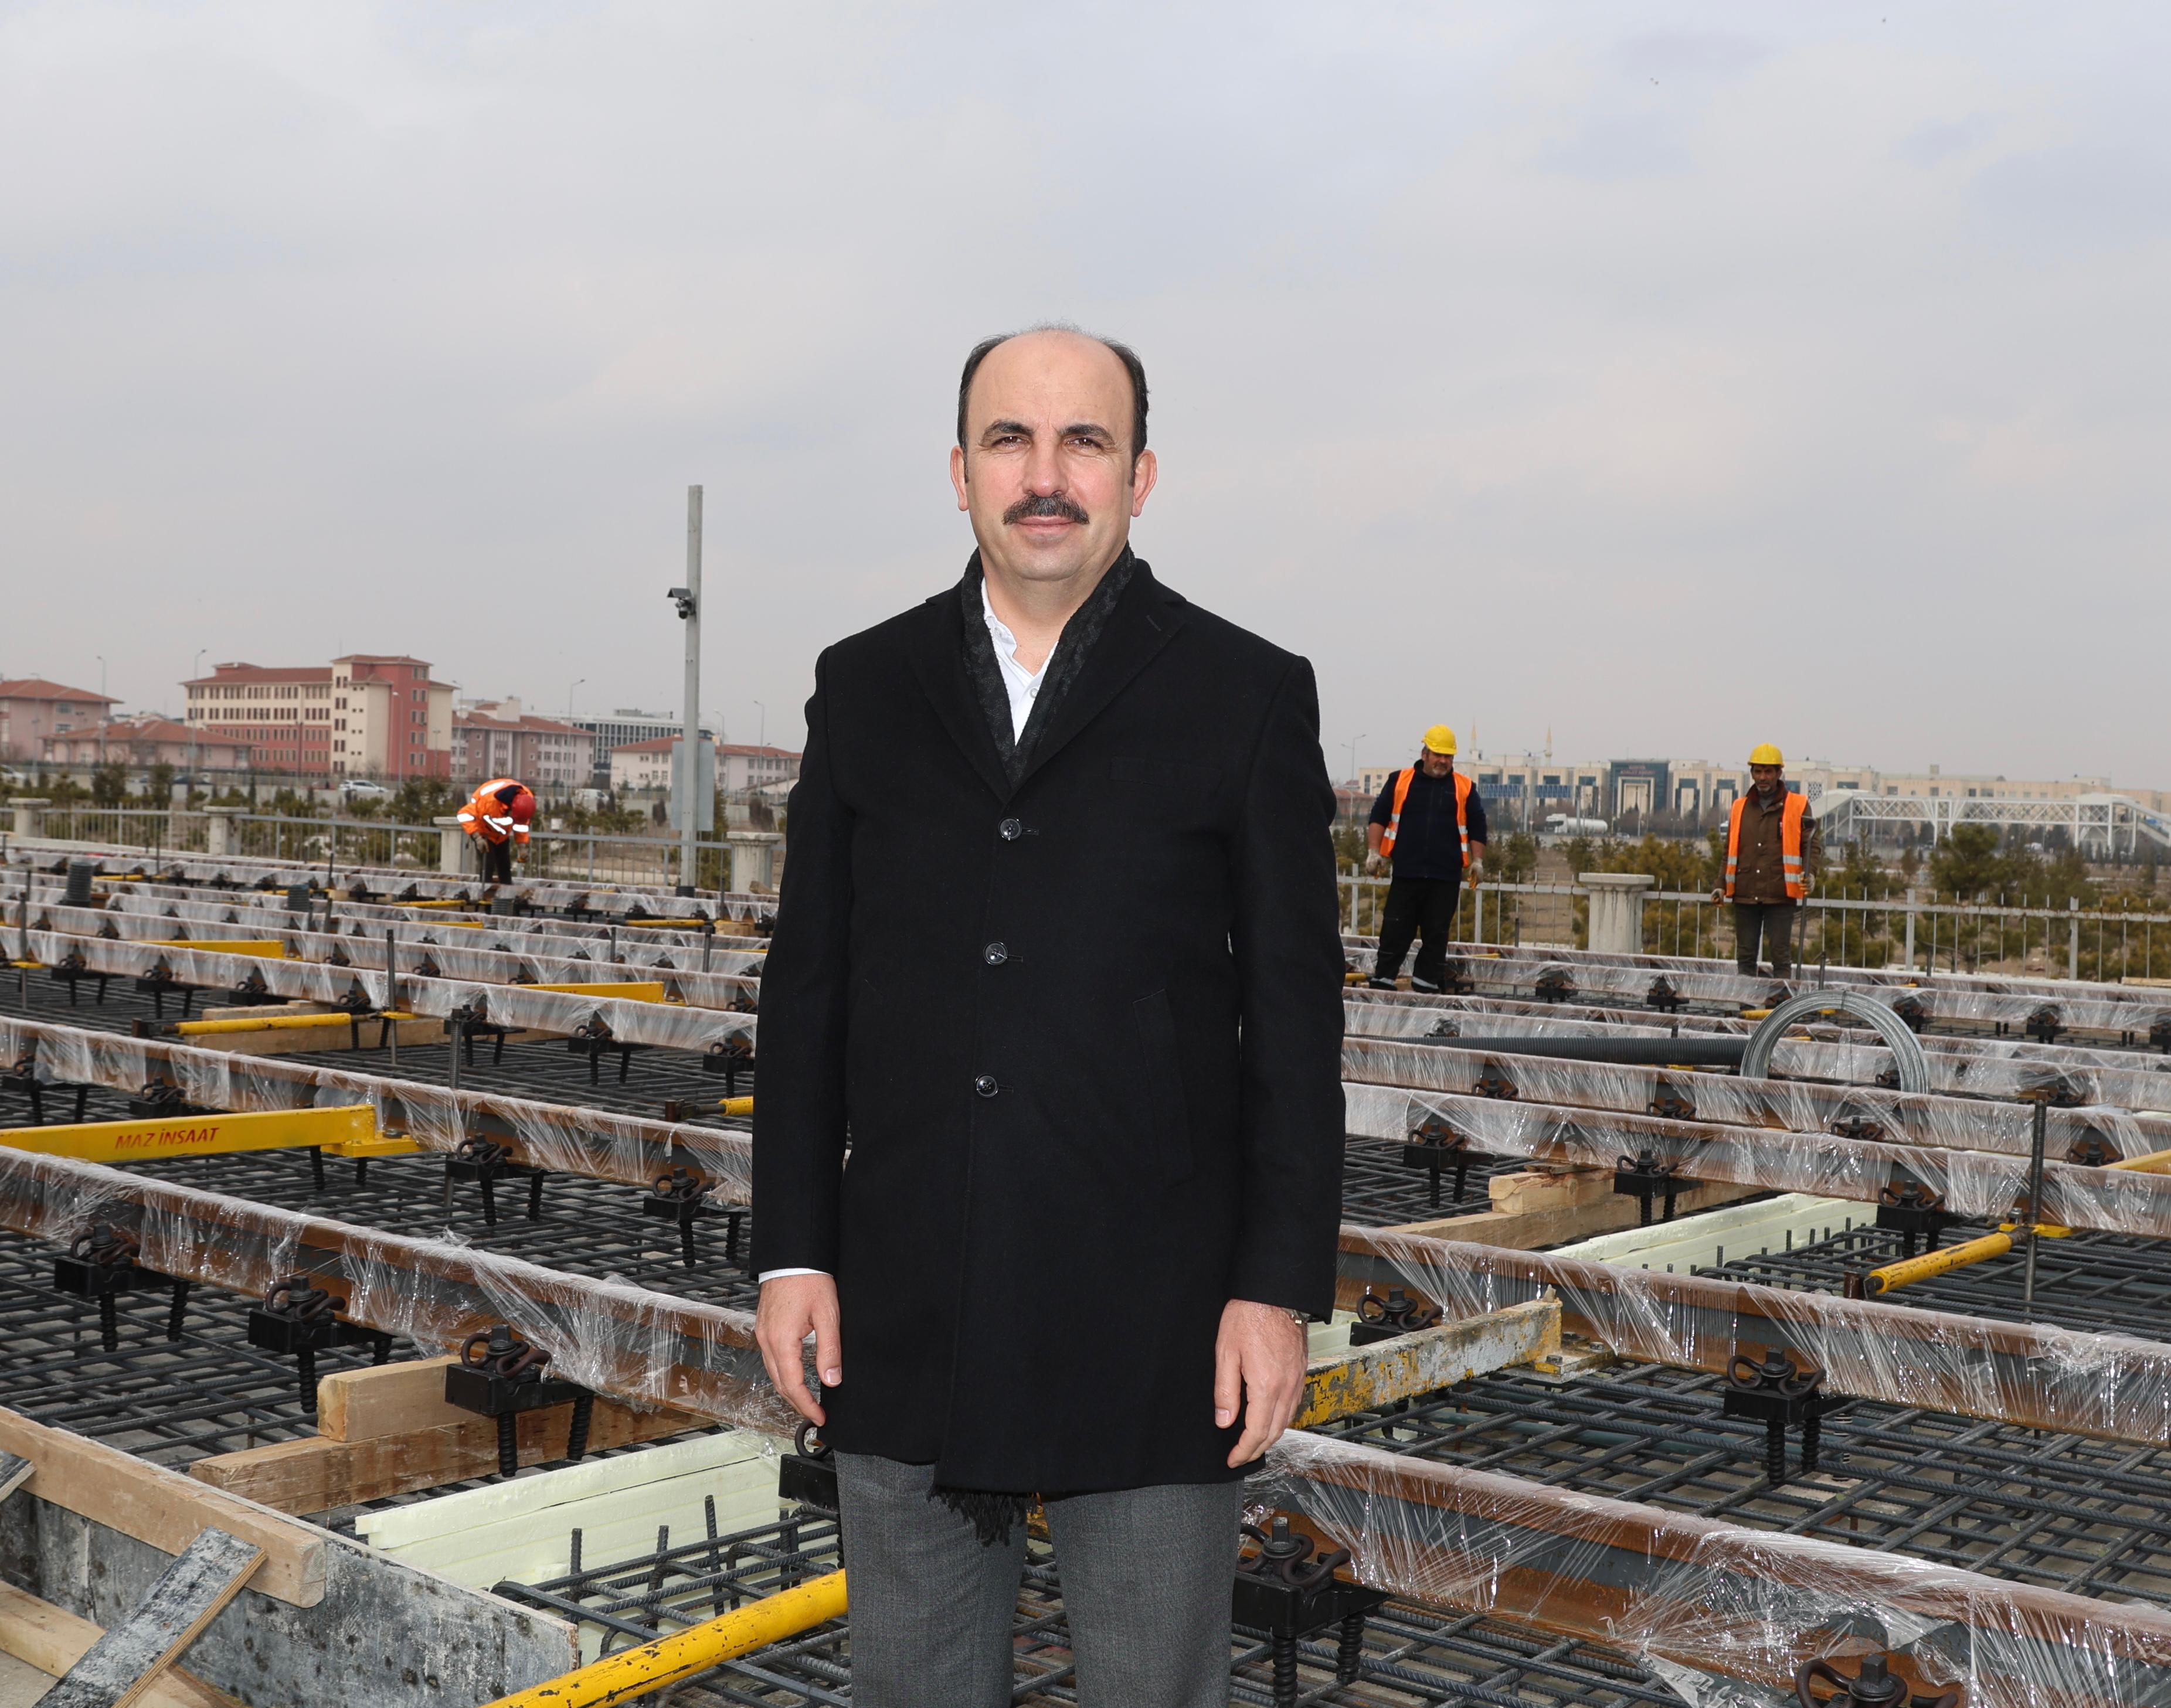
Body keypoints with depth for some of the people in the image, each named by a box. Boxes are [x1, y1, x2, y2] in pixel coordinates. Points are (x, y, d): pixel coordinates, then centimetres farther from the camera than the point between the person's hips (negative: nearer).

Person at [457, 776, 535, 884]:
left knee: (505, 866, 9)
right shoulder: (489, 798, -42)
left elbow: (521, 824, -6)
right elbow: (465, 815, -33)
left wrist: (522, 846, -13)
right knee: (488, 866, -15)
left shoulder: (527, 798, -24)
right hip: (483, 830, -5)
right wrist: (477, 838, -39)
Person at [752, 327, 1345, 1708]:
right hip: (906, 1325, 3)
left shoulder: (1248, 696, -1)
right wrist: (793, 1248, 4)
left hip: (1153, 1330, -2)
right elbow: (809, 987, 8)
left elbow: (1295, 1018, -3)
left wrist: (1281, 1287, -7)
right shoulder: (865, 687, 7)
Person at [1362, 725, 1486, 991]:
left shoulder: (1464, 788, 9)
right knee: (1395, 931, -1)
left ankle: (1425, 985, 10)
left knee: (1437, 935, 3)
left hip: (1446, 878, 1)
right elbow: (1379, 818, 7)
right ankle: (1381, 982, 3)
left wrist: (1477, 861, 5)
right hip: (1406, 873, -1)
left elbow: (1477, 828, 13)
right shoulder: (1400, 781, 7)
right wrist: (1374, 852, -1)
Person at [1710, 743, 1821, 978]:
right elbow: (1730, 852, 19)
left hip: (1780, 896, -4)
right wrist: (1722, 886, 10)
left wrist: (1811, 873, -17)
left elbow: (1813, 844, 1)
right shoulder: (1740, 808, 14)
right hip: (1745, 896, 4)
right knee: (1745, 955, 6)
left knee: (1780, 955, -4)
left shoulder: (1797, 806, 3)